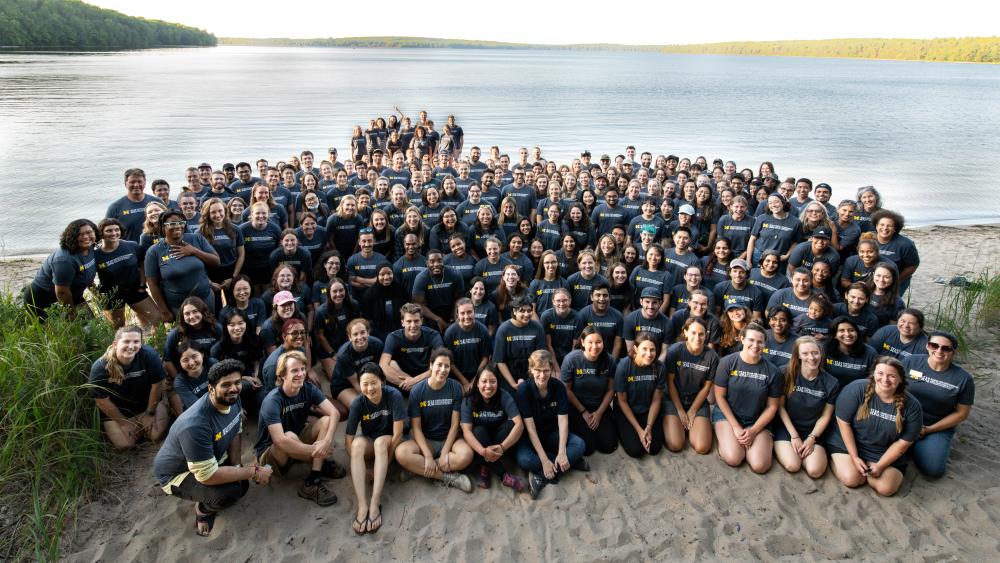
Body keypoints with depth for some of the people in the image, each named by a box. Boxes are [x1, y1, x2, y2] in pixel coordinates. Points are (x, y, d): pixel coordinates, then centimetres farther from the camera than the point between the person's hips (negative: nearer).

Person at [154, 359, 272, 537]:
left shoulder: (232, 399, -15)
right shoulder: (195, 425, -40)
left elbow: (235, 434, 1)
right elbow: (207, 475, -37)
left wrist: (237, 466, -12)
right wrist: (253, 472, -31)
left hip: (212, 459, 8)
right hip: (177, 473, -8)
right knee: (229, 493, -28)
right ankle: (202, 509, 4)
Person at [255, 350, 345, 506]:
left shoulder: (308, 389, -11)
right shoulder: (272, 401, -28)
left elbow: (334, 413, -20)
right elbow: (280, 441, -38)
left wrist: (327, 441, -37)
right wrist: (316, 450, -34)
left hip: (298, 440, 6)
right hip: (269, 452, -6)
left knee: (326, 421, -19)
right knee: (290, 436, -37)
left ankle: (312, 482, -23)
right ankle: (323, 465, -13)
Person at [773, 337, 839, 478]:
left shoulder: (831, 383, -5)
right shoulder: (788, 374, -11)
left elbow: (825, 416, 0)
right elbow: (780, 406, -7)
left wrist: (811, 438, -10)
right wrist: (794, 436, -10)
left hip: (812, 431, 2)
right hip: (786, 427, -2)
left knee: (815, 471, -21)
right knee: (792, 466, -24)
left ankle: (799, 452, 11)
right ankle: (780, 449, 10)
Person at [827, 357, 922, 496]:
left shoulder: (912, 406, -13)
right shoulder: (856, 389, -19)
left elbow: (903, 442, -8)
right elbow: (843, 422, -14)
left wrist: (880, 466, -15)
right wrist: (854, 458, -15)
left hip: (887, 454, 2)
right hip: (849, 444, -2)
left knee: (886, 488, -17)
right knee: (852, 479, -21)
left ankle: (864, 468, 13)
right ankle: (837, 459, 11)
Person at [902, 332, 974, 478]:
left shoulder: (963, 379, -7)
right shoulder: (910, 362, -6)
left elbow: (962, 413, -2)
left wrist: (929, 429, -10)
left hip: (939, 428, 0)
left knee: (932, 468, -22)